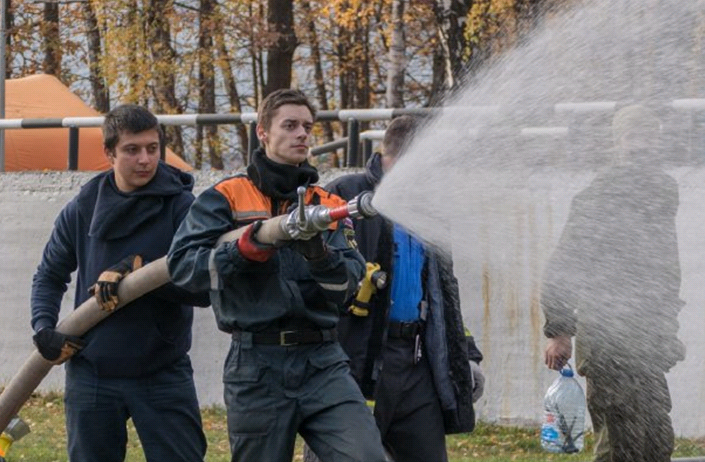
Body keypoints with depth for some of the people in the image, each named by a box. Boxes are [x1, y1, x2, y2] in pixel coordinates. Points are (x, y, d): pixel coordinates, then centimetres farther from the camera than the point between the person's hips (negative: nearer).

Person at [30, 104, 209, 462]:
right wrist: (44, 328, 0)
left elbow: (204, 288, -17)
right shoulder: (82, 209, 2)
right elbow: (49, 276, 16)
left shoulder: (181, 207, -8)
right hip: (91, 375, 3)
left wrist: (136, 268, -24)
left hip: (163, 375, -3)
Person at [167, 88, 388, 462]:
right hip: (256, 366, -2)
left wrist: (318, 252, -19)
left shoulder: (329, 205, 15)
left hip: (322, 361, 2)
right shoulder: (226, 197, 5)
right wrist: (244, 249, -20)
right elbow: (181, 264, -7)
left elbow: (348, 283, 0)